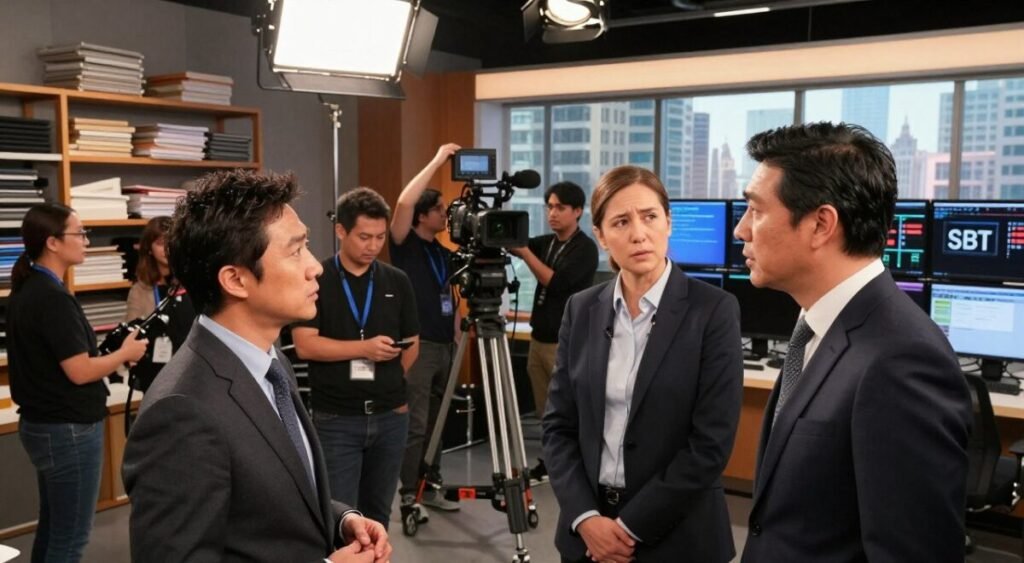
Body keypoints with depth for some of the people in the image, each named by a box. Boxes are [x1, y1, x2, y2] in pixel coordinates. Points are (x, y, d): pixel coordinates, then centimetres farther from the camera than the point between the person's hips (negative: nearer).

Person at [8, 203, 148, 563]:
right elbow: (79, 371, -22)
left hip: (41, 424, 9)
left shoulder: (26, 290, 8)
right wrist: (125, 353, -7)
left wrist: (112, 353, 9)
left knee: (52, 528, 19)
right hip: (68, 429, -9)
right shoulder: (52, 297, -21)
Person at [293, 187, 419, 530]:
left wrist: (387, 383, 7)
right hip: (335, 418, -4)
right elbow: (305, 345, -13)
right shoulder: (316, 279, -5)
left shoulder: (397, 281, 6)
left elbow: (411, 345, 12)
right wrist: (364, 349, -19)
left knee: (377, 512, 14)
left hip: (390, 415, 4)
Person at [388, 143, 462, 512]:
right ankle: (409, 495, 4)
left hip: (444, 345, 7)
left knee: (436, 423, 11)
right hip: (416, 345, -6)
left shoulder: (445, 253, 16)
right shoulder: (404, 245, -4)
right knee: (415, 424, -4)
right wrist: (437, 161, -20)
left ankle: (431, 488, 20)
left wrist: (458, 338, 12)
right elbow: (404, 203, -21)